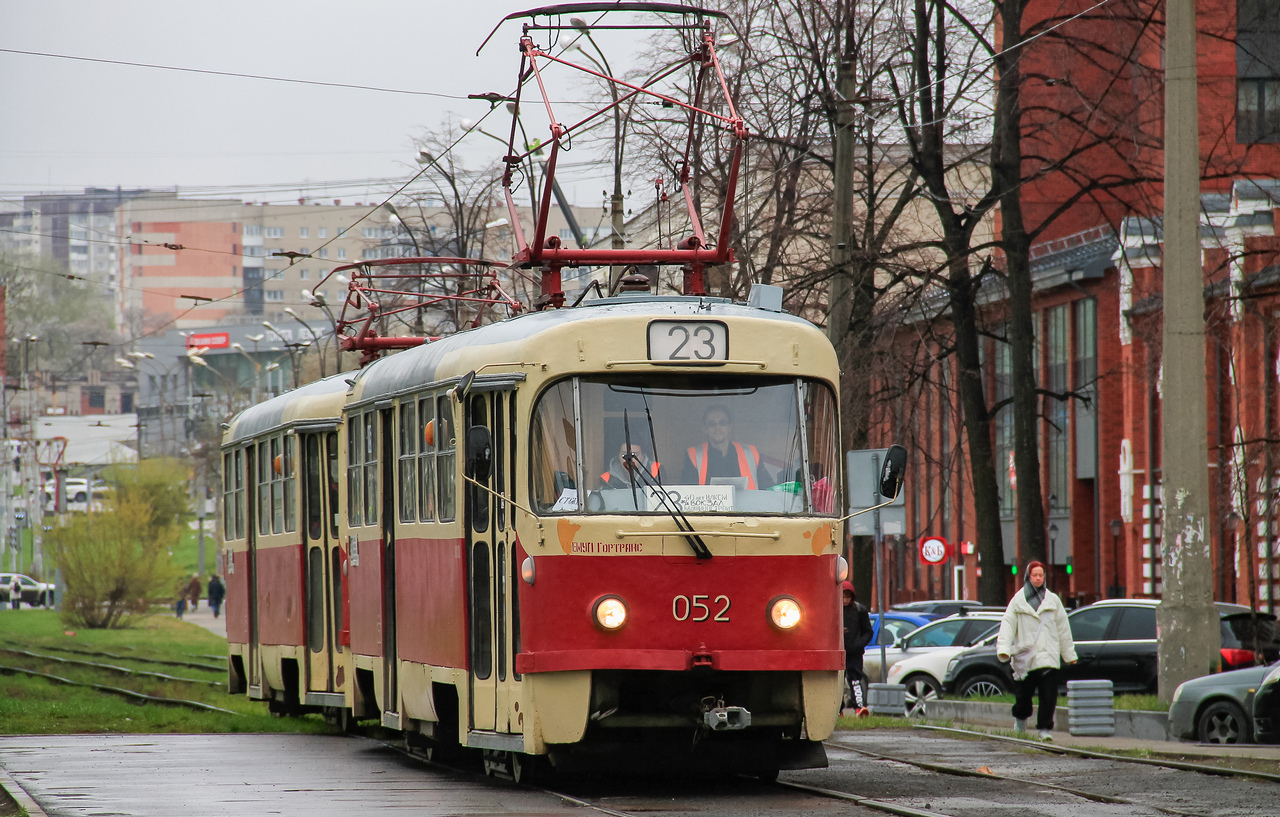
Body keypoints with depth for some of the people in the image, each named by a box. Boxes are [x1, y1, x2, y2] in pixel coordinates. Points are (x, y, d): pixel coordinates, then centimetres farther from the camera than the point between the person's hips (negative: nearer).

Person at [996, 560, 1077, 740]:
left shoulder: (1052, 600, 11)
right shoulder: (1018, 600, 5)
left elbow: (1063, 628, 16)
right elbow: (1008, 624, -1)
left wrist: (1069, 654, 17)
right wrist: (1003, 648, -15)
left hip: (1049, 656, 1)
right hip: (1025, 654, -1)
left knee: (1049, 695, -9)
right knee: (1024, 693, 7)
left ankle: (1044, 728, -3)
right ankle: (1020, 719, 33)